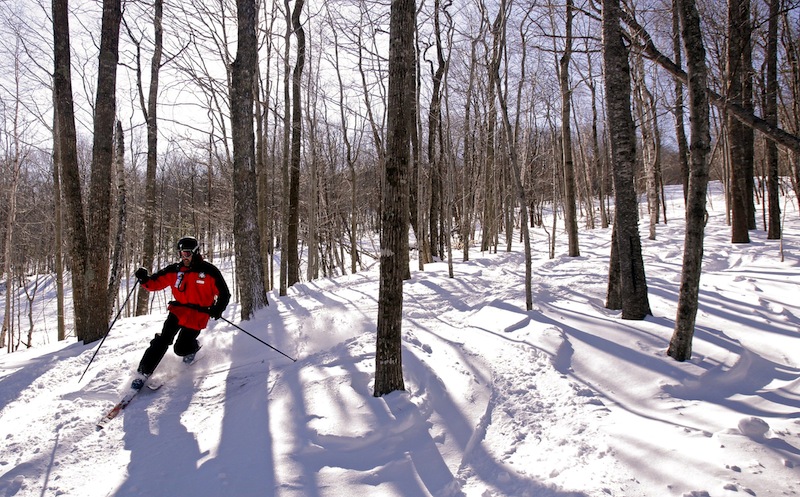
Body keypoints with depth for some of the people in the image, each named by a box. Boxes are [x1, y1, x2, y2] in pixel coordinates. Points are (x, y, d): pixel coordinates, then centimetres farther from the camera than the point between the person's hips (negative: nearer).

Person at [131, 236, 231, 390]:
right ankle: (143, 372, -1)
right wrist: (144, 279, -15)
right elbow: (156, 283, 7)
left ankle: (192, 348, 29)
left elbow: (223, 293, -5)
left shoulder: (209, 271, -8)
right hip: (178, 311, 3)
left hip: (197, 316, -3)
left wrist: (218, 308, -22)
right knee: (162, 340, -13)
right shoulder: (174, 270, 1)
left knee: (181, 349, -6)